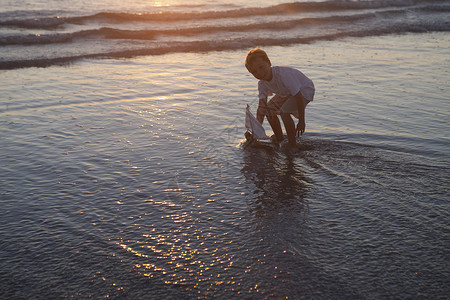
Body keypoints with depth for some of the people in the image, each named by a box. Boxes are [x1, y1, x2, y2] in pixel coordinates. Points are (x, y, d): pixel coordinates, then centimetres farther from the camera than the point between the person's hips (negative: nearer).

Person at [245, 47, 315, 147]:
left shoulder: (283, 74, -38)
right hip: (287, 92, 8)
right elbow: (261, 108, -13)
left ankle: (292, 145, -14)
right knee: (269, 110, -3)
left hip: (305, 89, -8)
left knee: (284, 111, -28)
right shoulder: (262, 84, -14)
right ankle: (279, 140, 17)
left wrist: (301, 122, -31)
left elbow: (299, 97, -34)